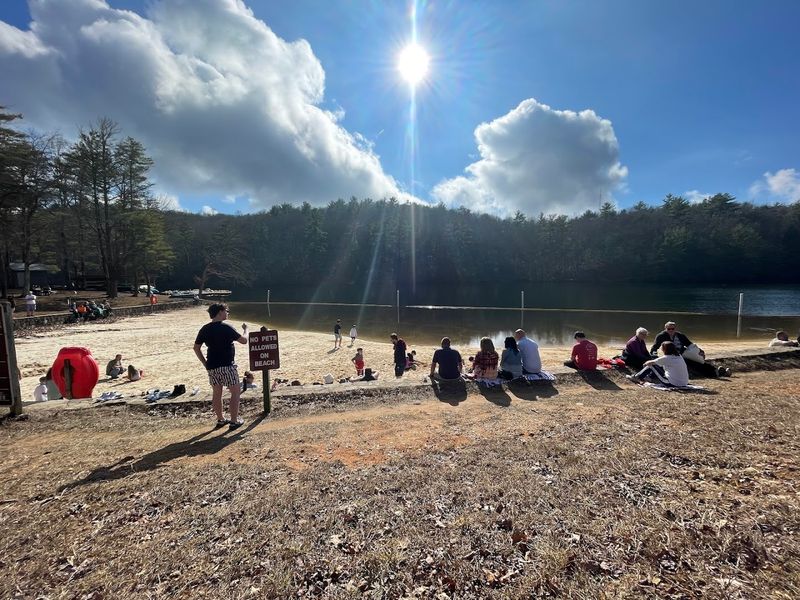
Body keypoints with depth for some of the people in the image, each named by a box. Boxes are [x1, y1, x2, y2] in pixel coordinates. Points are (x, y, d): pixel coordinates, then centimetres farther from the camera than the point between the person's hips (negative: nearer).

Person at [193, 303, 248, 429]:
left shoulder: (205, 329, 6)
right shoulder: (226, 328, -14)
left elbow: (196, 348, 10)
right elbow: (244, 340, -12)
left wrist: (205, 363, 14)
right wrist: (246, 329, 7)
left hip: (212, 367, 7)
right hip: (226, 366, -7)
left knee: (216, 393, 17)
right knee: (236, 391, 4)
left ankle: (220, 419, 29)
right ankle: (234, 421, 4)